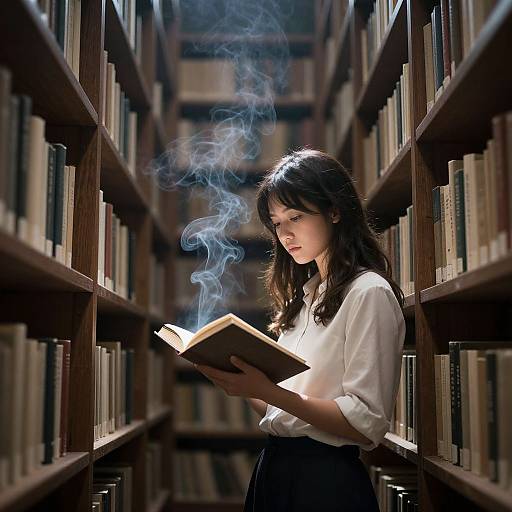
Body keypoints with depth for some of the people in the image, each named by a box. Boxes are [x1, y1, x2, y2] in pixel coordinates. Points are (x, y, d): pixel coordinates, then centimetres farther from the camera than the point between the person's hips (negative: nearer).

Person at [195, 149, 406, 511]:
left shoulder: (369, 293, -12)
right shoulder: (305, 292, 13)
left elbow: (368, 423, -19)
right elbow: (282, 407, 13)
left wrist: (268, 391, -25)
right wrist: (243, 385, -4)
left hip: (327, 480, -7)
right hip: (275, 467, 8)